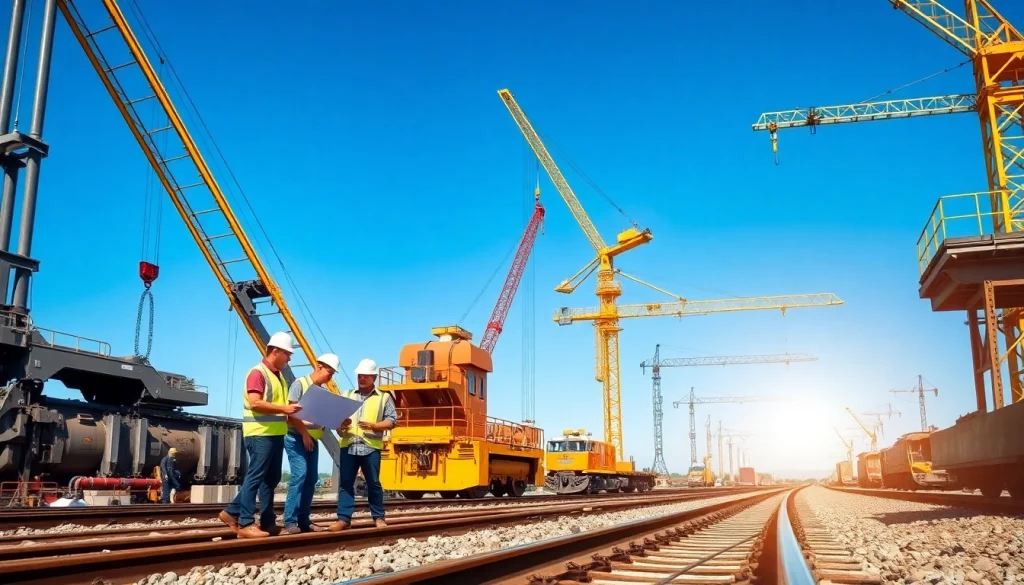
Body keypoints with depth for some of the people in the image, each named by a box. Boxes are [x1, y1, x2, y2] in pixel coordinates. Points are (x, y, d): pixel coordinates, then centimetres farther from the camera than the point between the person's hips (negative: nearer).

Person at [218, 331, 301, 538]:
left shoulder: (278, 376, 18)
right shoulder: (258, 373, -11)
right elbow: (255, 403, -21)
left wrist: (291, 411, 10)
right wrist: (283, 409, -22)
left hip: (275, 434, 10)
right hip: (260, 434, -10)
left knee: (271, 479, 12)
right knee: (254, 478, -6)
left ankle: (232, 512, 20)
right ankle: (245, 524, 0)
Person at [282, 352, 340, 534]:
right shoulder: (300, 383, -8)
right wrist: (304, 433, -16)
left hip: (313, 439, 8)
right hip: (296, 437, -8)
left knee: (311, 478, 6)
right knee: (299, 474, -16)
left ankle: (303, 520, 13)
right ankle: (290, 521, -12)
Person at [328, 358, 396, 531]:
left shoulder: (384, 398, 9)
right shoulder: (346, 396, 17)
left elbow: (392, 420, 1)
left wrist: (373, 426, -14)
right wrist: (340, 424, -13)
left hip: (371, 446, -2)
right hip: (348, 445, 2)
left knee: (373, 483, 4)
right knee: (345, 483, 1)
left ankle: (378, 517, 13)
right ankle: (344, 519, 4)